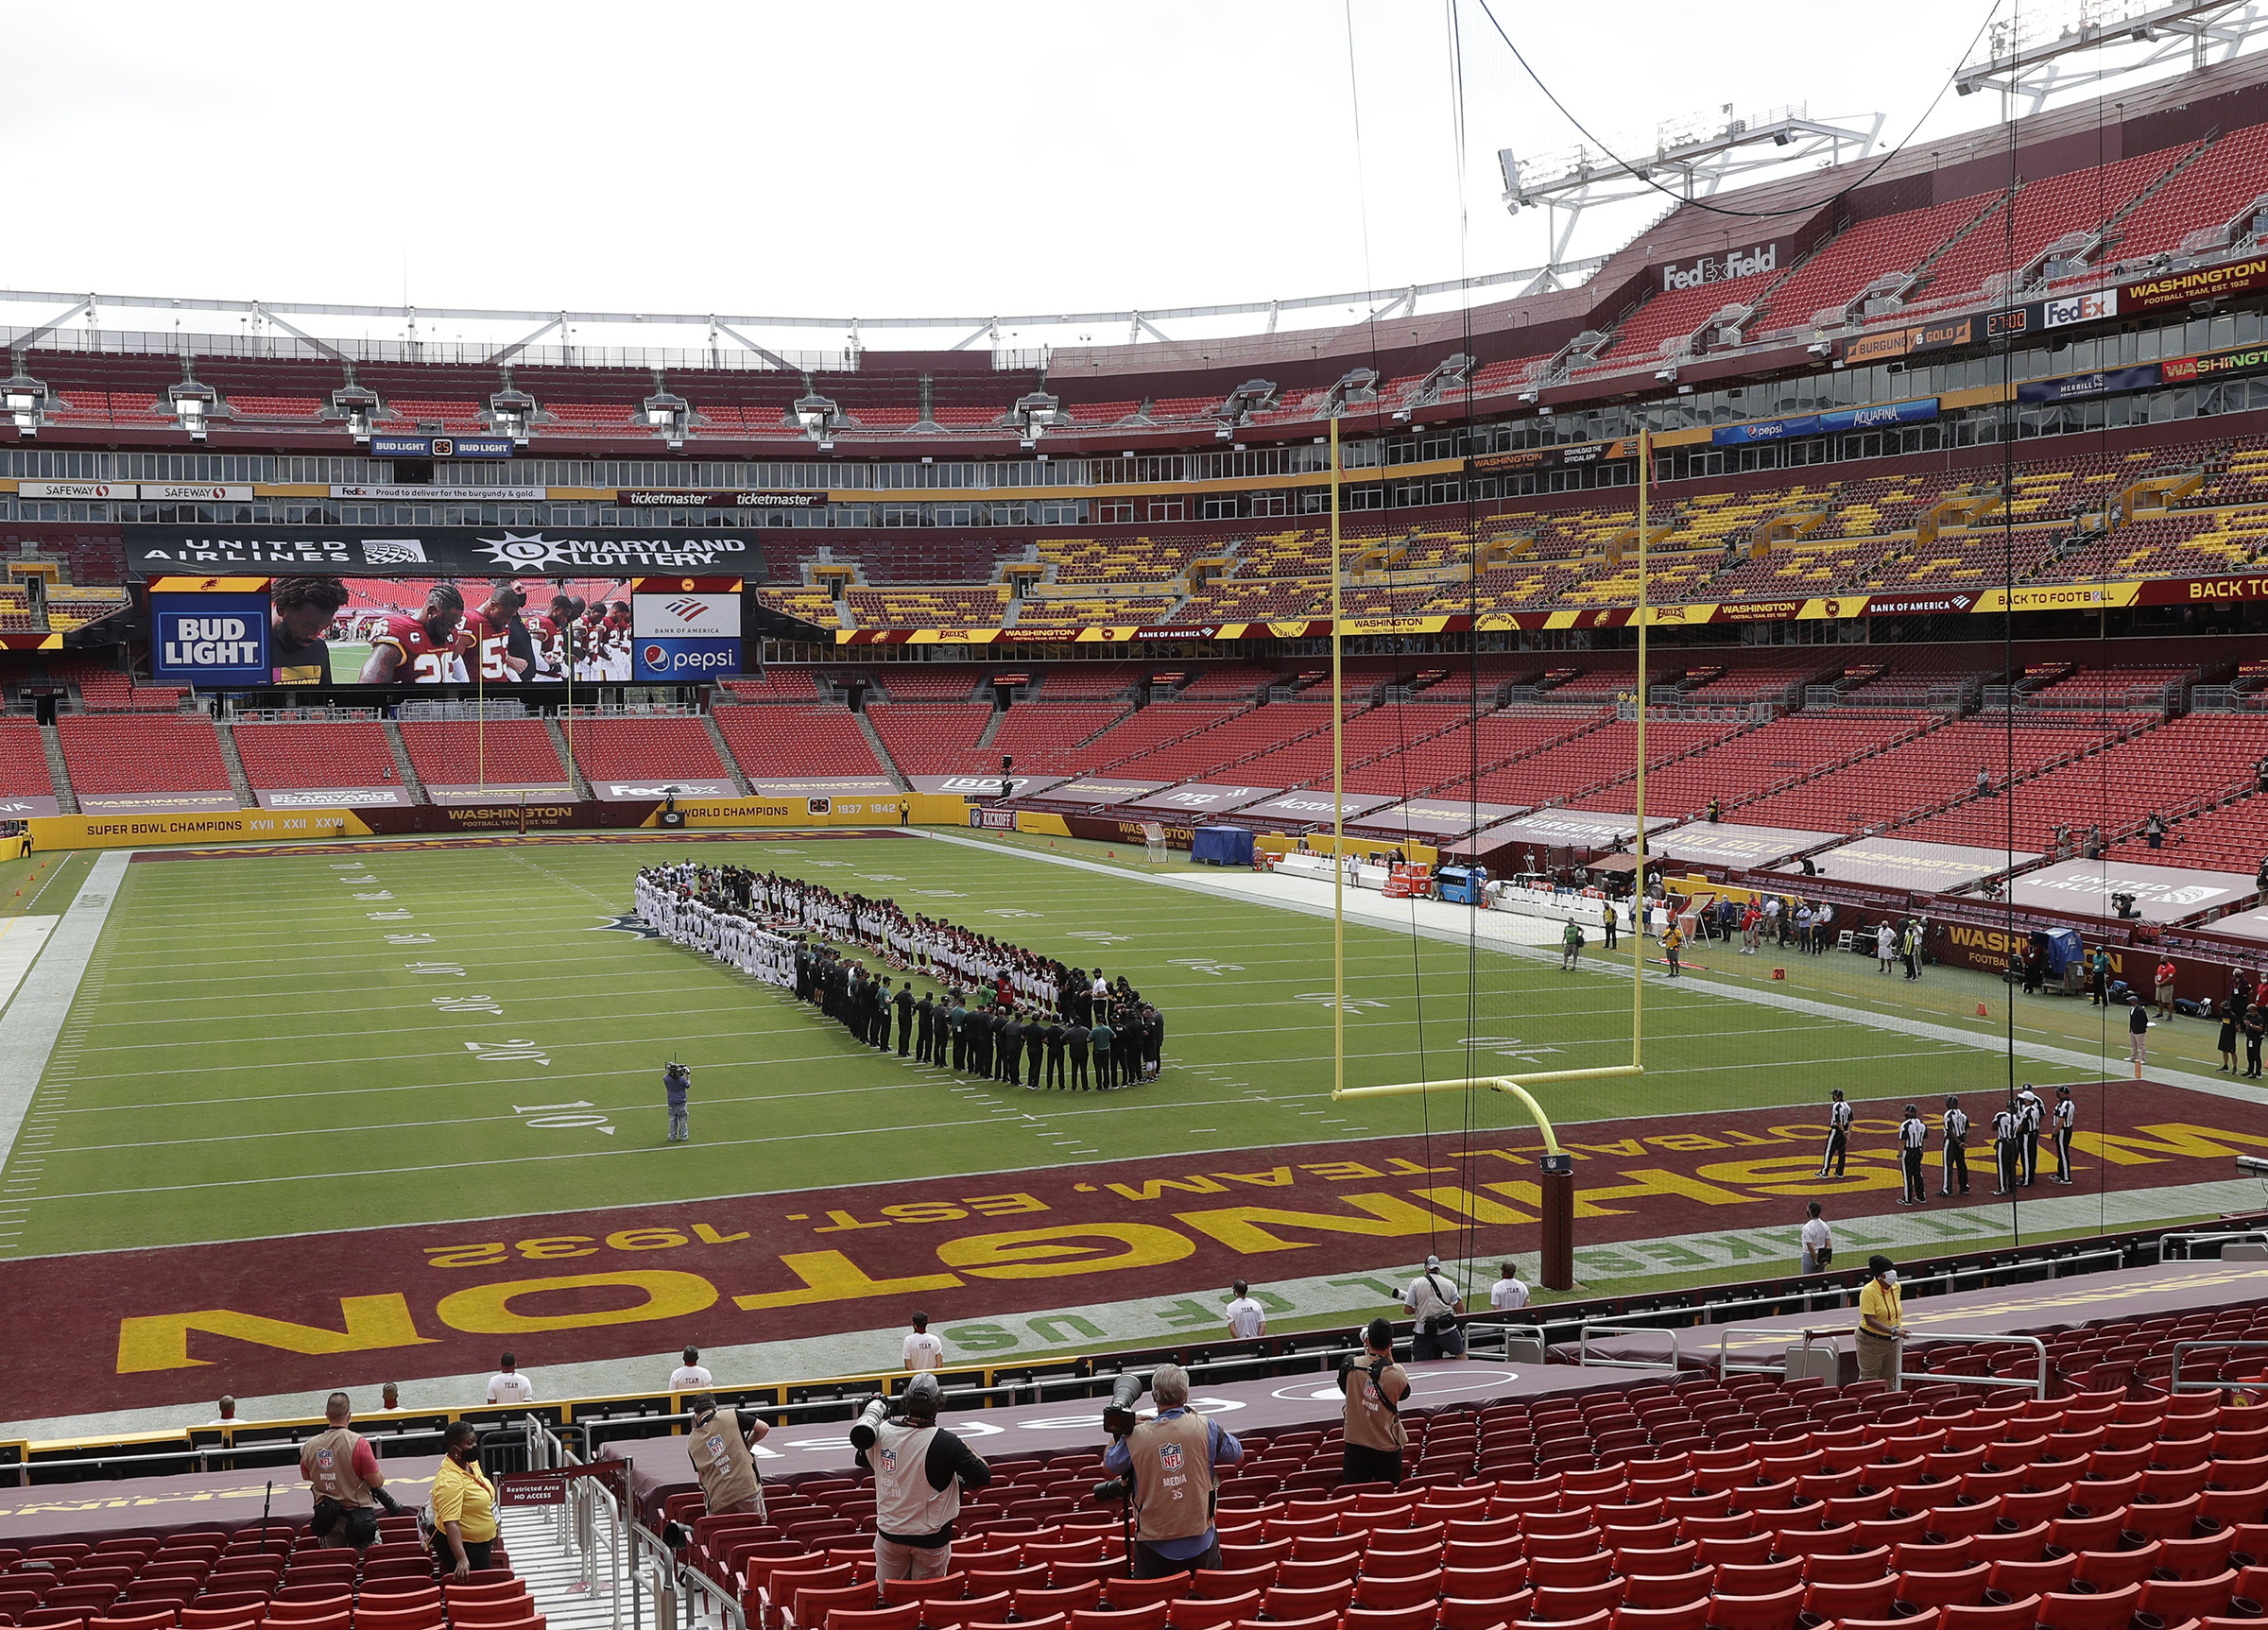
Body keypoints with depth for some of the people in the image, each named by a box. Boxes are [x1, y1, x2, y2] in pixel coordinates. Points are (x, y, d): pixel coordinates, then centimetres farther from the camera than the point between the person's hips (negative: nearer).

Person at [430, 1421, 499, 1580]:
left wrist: (493, 1531, 26)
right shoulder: (449, 1480, -28)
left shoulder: (472, 1464, 1)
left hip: (480, 1543, 9)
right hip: (458, 1543, -9)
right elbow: (450, 1523, -34)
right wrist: (462, 1560, -41)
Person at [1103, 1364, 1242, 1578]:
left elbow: (1109, 1467, 9)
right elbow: (1237, 1455, 12)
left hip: (1153, 1545, -1)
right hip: (1200, 1542, 1)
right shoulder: (1206, 1428, -7)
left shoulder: (1135, 1436, -9)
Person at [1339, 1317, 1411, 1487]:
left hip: (1356, 1445, 1)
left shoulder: (1351, 1366, -12)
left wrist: (1366, 1354, 12)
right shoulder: (1396, 1373, -16)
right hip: (1387, 1447, -1)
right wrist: (1390, 1360, 4)